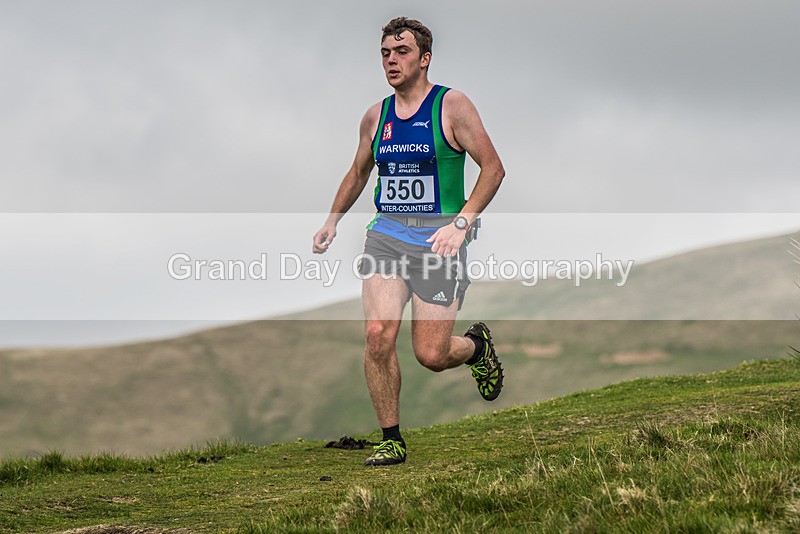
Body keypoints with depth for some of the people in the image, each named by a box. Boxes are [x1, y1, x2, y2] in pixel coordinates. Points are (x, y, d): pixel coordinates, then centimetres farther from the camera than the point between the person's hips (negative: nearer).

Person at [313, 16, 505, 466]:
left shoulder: (452, 106, -4)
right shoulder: (376, 117, 11)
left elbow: (493, 168, -6)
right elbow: (359, 173, 28)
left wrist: (461, 223, -16)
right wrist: (333, 220, 16)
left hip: (437, 239, -4)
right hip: (386, 235, 4)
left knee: (431, 355, -6)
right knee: (378, 335, -17)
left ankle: (477, 346, 31)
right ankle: (392, 441, -3)